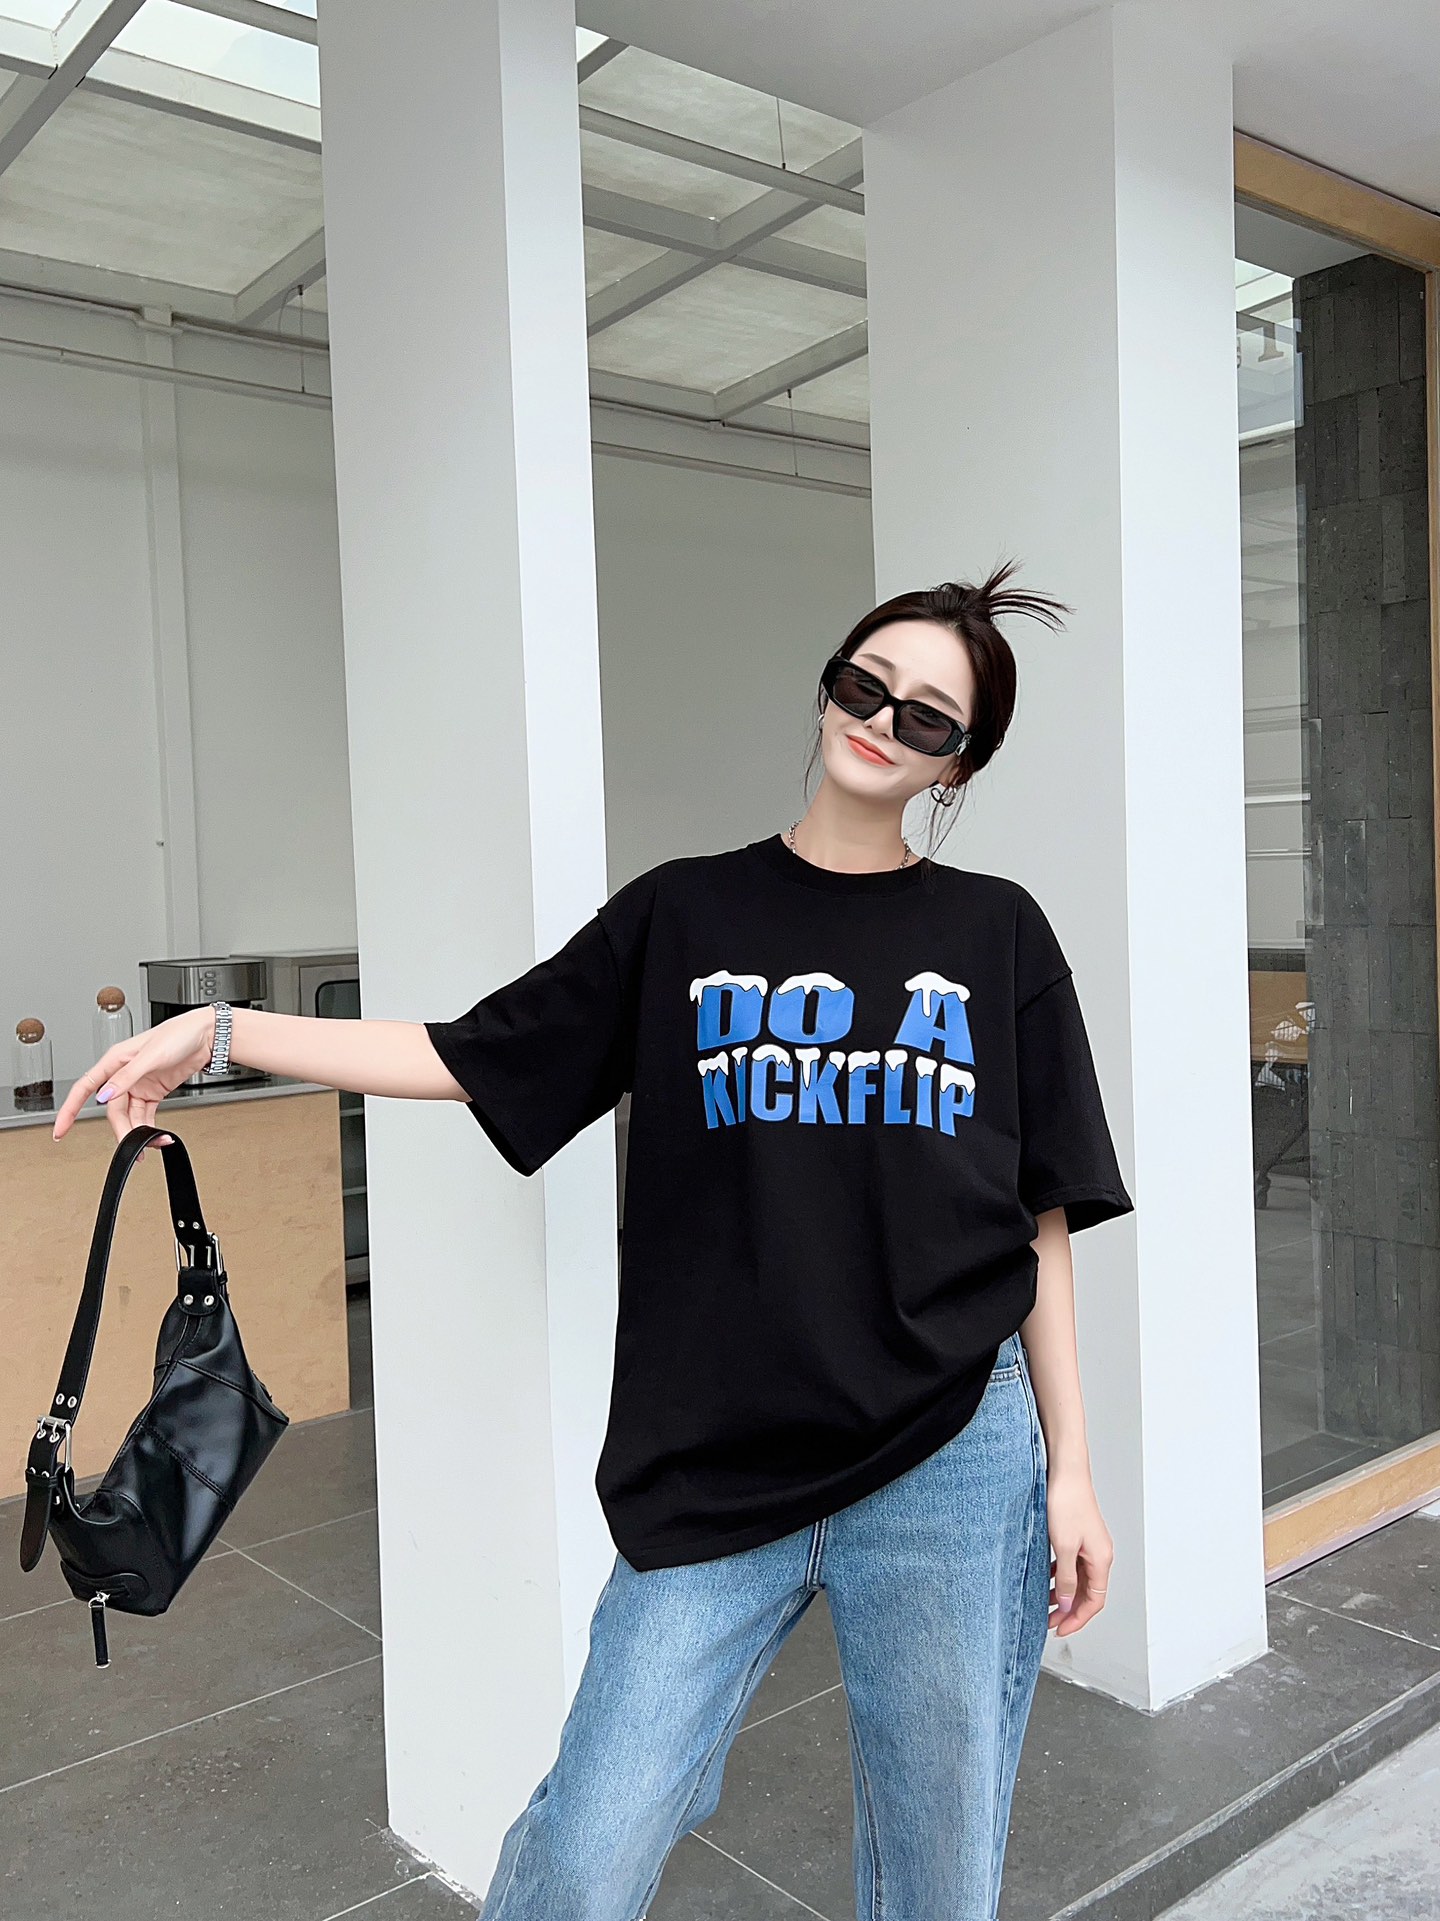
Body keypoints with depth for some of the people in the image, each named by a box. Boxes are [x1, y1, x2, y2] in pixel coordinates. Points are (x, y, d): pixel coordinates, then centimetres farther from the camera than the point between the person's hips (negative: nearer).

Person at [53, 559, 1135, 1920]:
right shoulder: (683, 914, 6)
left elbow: (1039, 1226, 5)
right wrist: (218, 1030, 0)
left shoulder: (998, 937, 4)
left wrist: (1071, 1470, 4)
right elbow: (472, 1058, 6)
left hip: (948, 1471, 0)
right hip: (713, 1477, 0)